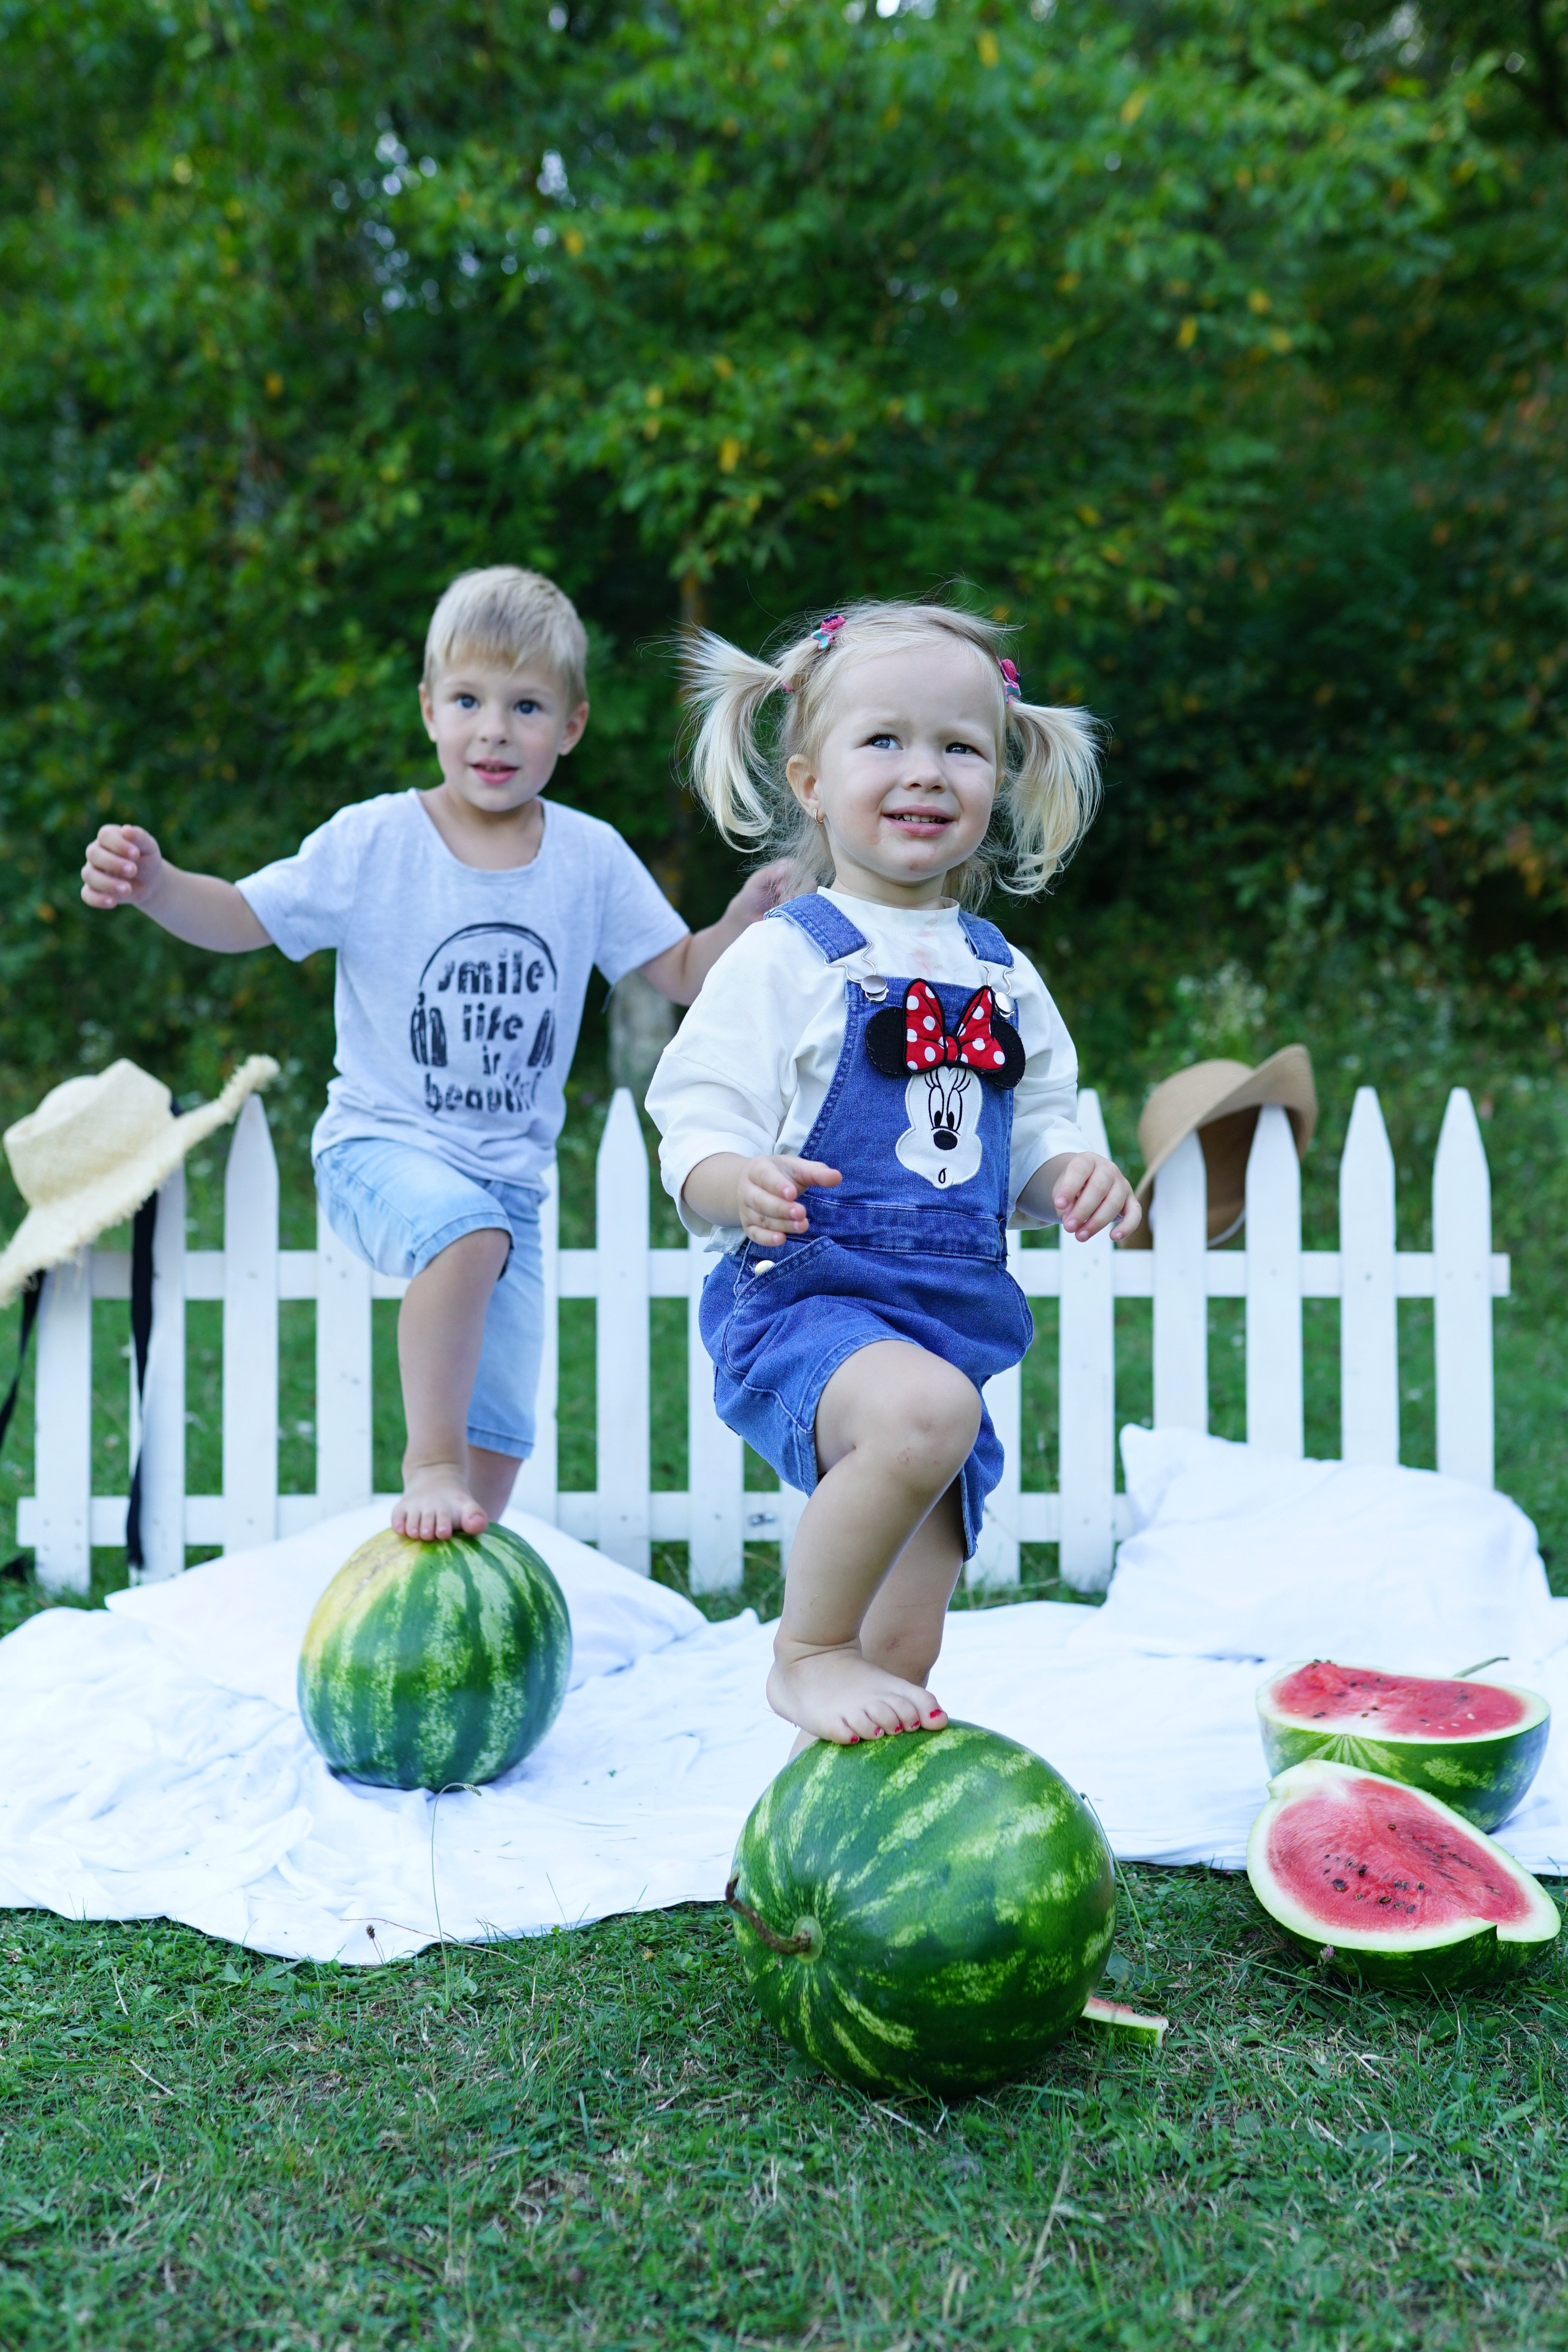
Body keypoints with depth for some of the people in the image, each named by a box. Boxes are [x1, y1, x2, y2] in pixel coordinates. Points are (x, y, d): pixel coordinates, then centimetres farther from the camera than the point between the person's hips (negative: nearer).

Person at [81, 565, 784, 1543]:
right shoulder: (374, 841, -8)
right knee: (468, 1232, -38)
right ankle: (428, 1461, -22)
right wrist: (153, 883, -24)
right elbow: (243, 918, -6)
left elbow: (684, 974, 3)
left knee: (497, 1441, 7)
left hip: (512, 1172, 4)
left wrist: (755, 911, -14)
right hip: (380, 1145, -3)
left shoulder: (592, 857, -1)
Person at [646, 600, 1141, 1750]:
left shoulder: (1005, 978, 13)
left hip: (951, 1323, 6)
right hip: (802, 1302, -6)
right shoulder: (783, 960, -5)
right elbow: (694, 1142, -9)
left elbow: (1034, 1141, 18)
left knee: (903, 1652, 7)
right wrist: (740, 1184, -31)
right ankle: (805, 1654, -15)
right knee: (924, 1409, -38)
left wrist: (1073, 1176, -5)